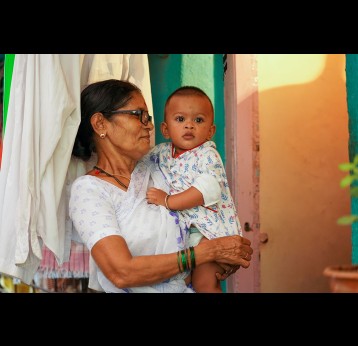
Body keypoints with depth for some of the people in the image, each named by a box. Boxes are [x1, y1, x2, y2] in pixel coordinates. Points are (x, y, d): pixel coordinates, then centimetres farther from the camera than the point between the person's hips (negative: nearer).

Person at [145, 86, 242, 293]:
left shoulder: (207, 155, -14)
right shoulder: (163, 152, 5)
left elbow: (208, 191, -28)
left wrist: (168, 201, -26)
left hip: (210, 228, -7)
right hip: (182, 228, 7)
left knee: (203, 282, -15)